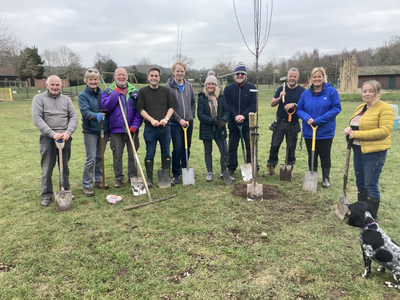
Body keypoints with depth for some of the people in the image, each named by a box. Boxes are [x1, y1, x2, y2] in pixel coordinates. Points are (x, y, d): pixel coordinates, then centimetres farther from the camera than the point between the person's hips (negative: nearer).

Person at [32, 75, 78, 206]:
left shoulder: (66, 99, 11)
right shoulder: (39, 98, 2)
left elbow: (73, 117, 4)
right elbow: (37, 119, -9)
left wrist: (68, 132, -13)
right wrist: (53, 133, -19)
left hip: (65, 138, 3)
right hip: (47, 138, -3)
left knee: (65, 167, 12)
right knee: (47, 168, 3)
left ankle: (66, 191, 25)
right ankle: (46, 195, 16)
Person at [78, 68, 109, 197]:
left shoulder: (103, 94, 7)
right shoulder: (83, 95, -6)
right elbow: (85, 111, -18)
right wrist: (96, 116, -39)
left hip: (103, 129, 4)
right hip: (90, 131, -4)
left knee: (100, 157, 14)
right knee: (91, 158, -5)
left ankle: (98, 180, 27)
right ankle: (87, 185, 5)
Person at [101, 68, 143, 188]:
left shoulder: (135, 91, 6)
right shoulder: (108, 91, 4)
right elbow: (106, 107, -11)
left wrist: (135, 125, -8)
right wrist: (116, 93, -13)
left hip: (132, 129, 1)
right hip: (116, 129, -1)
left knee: (132, 154, 9)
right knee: (117, 156, 6)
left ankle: (133, 176, 23)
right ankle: (118, 178, 19)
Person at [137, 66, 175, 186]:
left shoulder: (166, 91, 10)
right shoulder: (143, 91, 4)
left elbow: (171, 106, 7)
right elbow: (140, 109, -2)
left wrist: (166, 119, -10)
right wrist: (152, 120, -15)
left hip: (165, 127, 2)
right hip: (150, 128, -2)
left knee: (166, 154, 9)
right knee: (150, 154, 3)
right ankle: (149, 178, 14)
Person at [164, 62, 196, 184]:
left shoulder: (188, 85, 9)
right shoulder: (168, 87, -7)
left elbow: (193, 102, 17)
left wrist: (191, 116, 7)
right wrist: (179, 119, -14)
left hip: (188, 123, 5)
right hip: (175, 124, -5)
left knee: (187, 148, 11)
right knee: (177, 149, -7)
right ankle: (176, 174, 8)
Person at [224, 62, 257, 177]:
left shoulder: (252, 88, 2)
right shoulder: (228, 88, 4)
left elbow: (253, 105, -5)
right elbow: (228, 105, -3)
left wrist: (244, 115, -18)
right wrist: (235, 116, -17)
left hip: (248, 123, -1)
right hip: (233, 124, 1)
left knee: (250, 147, 5)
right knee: (232, 147, 10)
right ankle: (231, 167, 23)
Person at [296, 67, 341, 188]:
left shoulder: (331, 92, -7)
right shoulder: (306, 93, 2)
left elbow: (336, 109, -12)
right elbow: (299, 109, 4)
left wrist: (318, 120, -18)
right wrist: (307, 118, -17)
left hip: (325, 132, -2)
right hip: (309, 132, 3)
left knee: (325, 156, 9)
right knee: (311, 156, 13)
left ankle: (326, 178, 27)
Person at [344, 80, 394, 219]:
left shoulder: (385, 108, -12)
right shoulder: (361, 108, 13)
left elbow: (384, 131, -21)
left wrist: (357, 134, -22)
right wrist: (349, 130, -2)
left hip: (374, 152, -8)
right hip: (358, 150, 8)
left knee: (371, 185, -1)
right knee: (360, 183, 16)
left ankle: (371, 216, 13)